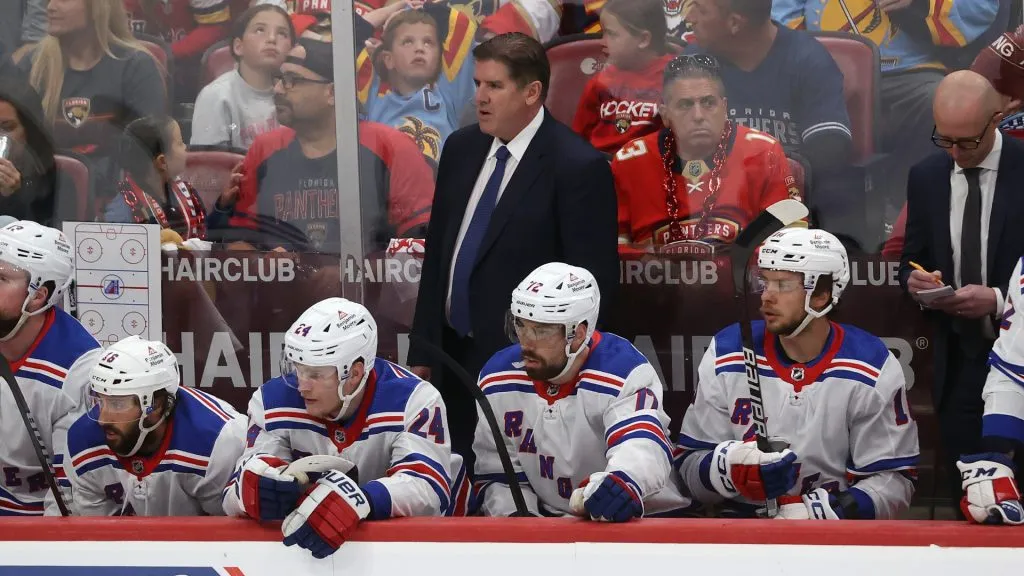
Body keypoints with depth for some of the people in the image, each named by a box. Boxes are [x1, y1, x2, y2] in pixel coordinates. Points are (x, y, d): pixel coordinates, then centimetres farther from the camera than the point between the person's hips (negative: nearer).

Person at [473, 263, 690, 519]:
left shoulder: (624, 372, -17)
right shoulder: (498, 380, -1)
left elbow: (642, 444, -35)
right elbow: (495, 476, 7)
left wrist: (624, 481, -58)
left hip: (641, 518, -4)